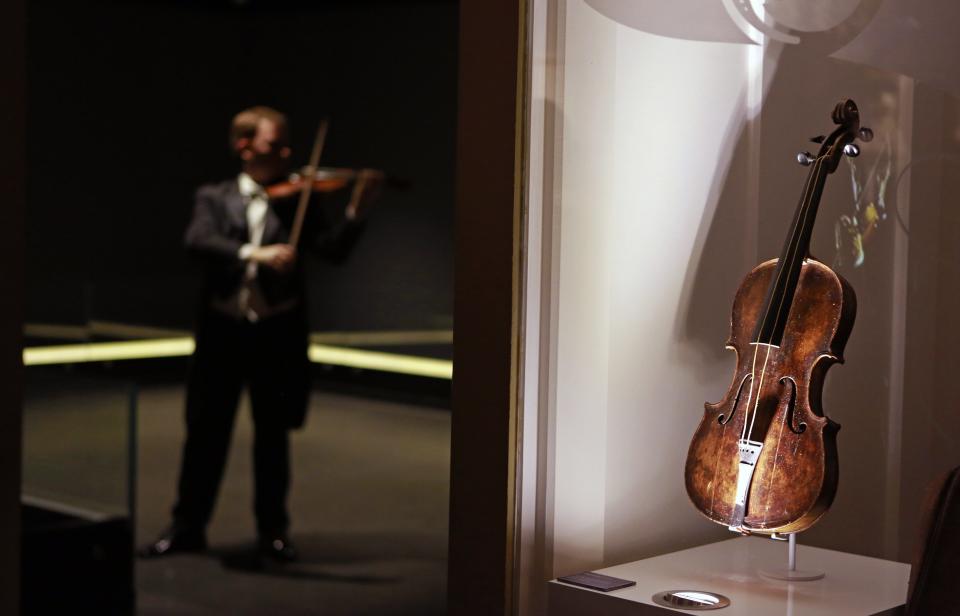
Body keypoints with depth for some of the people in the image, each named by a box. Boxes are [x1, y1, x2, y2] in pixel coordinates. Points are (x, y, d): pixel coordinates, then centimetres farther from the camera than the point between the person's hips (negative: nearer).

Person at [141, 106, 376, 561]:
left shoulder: (298, 201, 6)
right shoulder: (214, 199, 5)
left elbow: (334, 249, -5)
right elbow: (197, 241, -14)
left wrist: (355, 211, -22)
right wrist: (253, 254, -28)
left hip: (277, 332, 0)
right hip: (222, 329, 0)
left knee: (273, 434, 8)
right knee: (205, 430, 6)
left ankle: (272, 530, 19)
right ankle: (187, 526, 18)